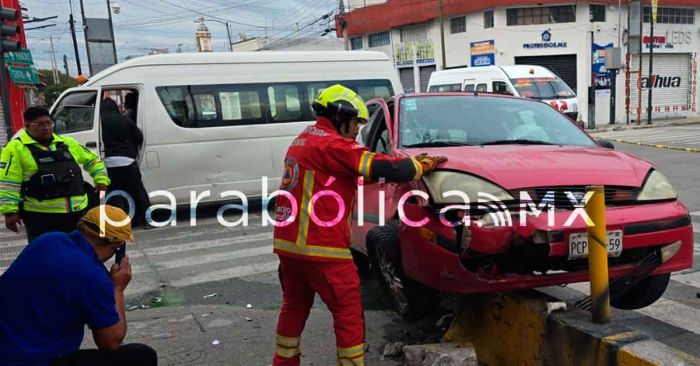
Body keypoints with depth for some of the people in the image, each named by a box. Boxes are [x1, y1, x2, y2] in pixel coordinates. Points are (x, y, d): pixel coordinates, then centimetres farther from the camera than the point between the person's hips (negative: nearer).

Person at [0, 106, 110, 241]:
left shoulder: (67, 143, 12)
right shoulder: (16, 148, -5)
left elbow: (93, 160, 23)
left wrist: (101, 179, 8)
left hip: (77, 211, 5)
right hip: (40, 216, -5)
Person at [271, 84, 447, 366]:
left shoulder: (303, 140, 17)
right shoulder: (332, 145, -13)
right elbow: (383, 168, -19)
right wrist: (424, 163, -3)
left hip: (288, 242, 9)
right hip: (319, 247, -9)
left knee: (294, 307, 22)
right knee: (348, 311, 3)